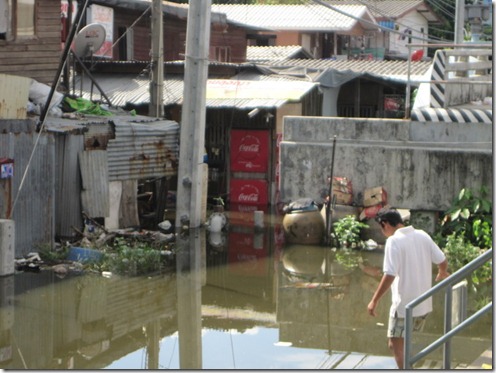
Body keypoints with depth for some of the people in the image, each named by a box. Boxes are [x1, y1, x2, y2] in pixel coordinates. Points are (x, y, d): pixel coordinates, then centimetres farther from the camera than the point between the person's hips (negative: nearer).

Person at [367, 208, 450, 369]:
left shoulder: (394, 241, -16)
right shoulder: (422, 235, 4)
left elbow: (389, 275, -23)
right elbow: (442, 261, 9)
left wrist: (374, 300, -16)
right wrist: (442, 273, 32)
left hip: (404, 305, -8)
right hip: (424, 303, 8)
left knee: (395, 344, 0)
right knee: (404, 342, 23)